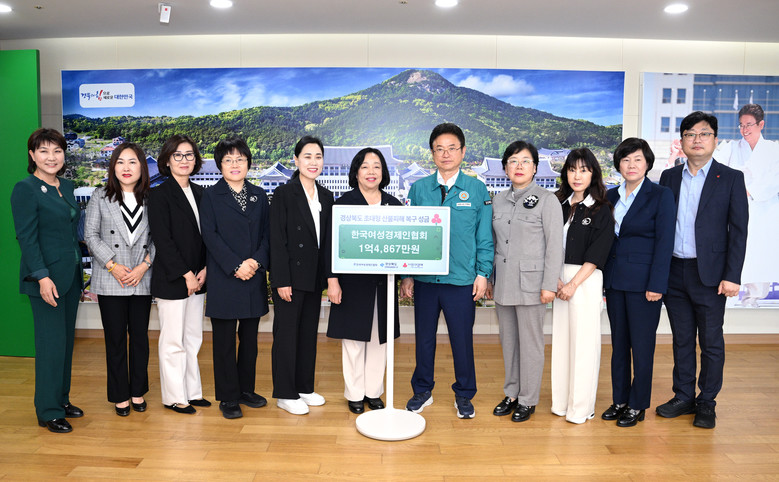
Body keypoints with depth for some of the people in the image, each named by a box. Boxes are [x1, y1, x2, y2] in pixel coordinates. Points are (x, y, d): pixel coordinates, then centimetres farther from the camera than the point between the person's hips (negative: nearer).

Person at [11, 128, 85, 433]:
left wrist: (78, 271, 16)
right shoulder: (25, 189, -8)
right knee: (52, 342, -3)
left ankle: (62, 399, 26)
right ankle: (48, 411, 9)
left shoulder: (67, 186, 13)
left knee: (66, 340, 13)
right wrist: (42, 276, -20)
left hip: (70, 276, 7)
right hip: (46, 278, -7)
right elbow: (26, 238, -13)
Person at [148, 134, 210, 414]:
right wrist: (186, 275, -14)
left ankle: (192, 391, 25)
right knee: (173, 341, 3)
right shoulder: (159, 195, -7)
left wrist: (204, 270, -2)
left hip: (197, 279, 6)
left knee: (193, 338, 13)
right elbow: (162, 240, -13)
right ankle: (174, 397, 16)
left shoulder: (199, 194, 11)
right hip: (171, 280, -6)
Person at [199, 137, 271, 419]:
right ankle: (228, 397, 15)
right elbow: (210, 236, -7)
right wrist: (235, 266, -16)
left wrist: (257, 261, -10)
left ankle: (246, 389, 26)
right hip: (224, 280, -3)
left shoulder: (259, 195, 12)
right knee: (225, 340, 4)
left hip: (254, 278, 4)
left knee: (250, 338, 12)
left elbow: (267, 233, 7)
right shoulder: (211, 197, 2)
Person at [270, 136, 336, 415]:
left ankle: (304, 388, 28)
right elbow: (277, 241, -11)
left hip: (314, 277, 6)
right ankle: (285, 394, 16)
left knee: (309, 332, 14)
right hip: (290, 275, -6)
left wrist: (331, 278, 1)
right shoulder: (283, 194, -8)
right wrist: (282, 281, -16)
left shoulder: (326, 197, 9)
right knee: (286, 333, 3)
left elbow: (328, 241, 8)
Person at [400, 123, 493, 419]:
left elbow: (485, 236, 2)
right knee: (424, 337, 13)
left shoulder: (477, 189, 1)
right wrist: (406, 275, 1)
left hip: (462, 280, -1)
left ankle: (464, 395, 29)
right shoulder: (418, 189, 4)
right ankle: (422, 391, 32)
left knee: (462, 339, 8)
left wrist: (483, 274, -4)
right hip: (425, 279, 2)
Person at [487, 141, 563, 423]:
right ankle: (511, 394, 29)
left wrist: (549, 285, -12)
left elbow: (555, 246, -8)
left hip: (530, 283, -5)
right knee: (508, 341, 14)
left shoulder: (547, 200, -5)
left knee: (530, 342, 4)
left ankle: (528, 400, 19)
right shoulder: (498, 201, 10)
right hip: (503, 283, 5)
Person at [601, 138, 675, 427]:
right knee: (618, 343, 13)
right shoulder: (611, 196, 9)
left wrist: (656, 285, -14)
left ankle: (637, 405, 17)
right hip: (614, 281, 5)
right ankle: (620, 400, 25)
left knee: (642, 345, 3)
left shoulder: (661, 196, -5)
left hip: (643, 282, -5)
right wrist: (603, 279, 6)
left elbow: (664, 243, -9)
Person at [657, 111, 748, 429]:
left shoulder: (731, 178, 0)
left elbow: (738, 230, -4)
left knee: (711, 341, 6)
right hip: (674, 272, 3)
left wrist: (732, 276, -11)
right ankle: (683, 397, 25)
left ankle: (707, 403, 20)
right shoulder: (669, 177, 9)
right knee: (682, 340, 12)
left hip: (710, 274, -3)